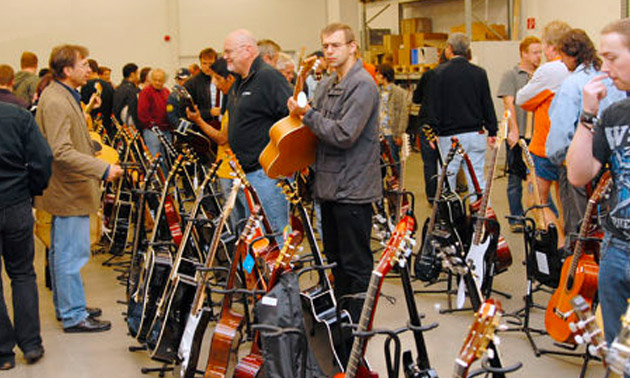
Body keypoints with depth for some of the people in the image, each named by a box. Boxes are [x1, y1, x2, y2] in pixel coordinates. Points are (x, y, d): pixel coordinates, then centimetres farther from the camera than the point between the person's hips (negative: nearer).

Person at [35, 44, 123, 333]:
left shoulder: (64, 96, 13)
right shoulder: (55, 102, -21)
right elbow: (62, 152, -30)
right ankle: (73, 315, 4)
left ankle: (65, 306, 30)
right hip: (69, 190, -11)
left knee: (62, 251, 18)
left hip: (68, 188, 11)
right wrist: (103, 169, -32)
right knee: (72, 253, -4)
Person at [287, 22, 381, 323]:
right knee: (335, 258, 18)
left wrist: (307, 115, -16)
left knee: (356, 263, 0)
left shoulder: (363, 85, -15)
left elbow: (343, 135, -23)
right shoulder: (326, 85, 13)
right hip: (330, 185, 9)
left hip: (353, 188, -9)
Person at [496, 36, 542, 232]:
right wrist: (514, 131, -19)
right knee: (516, 178, 4)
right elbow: (509, 104, -9)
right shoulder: (511, 75, 0)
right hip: (517, 135, -3)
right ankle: (516, 219, 12)